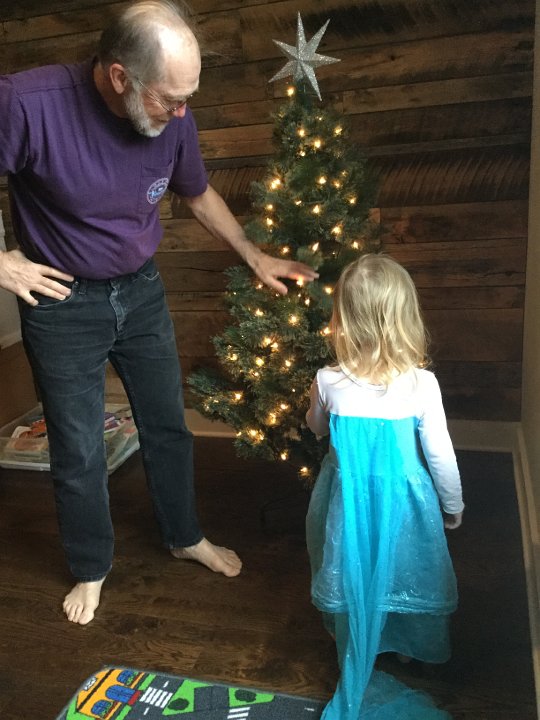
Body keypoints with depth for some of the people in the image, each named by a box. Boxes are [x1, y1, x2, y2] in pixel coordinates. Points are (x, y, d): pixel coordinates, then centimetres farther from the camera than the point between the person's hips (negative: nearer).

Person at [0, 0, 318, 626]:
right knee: (78, 451, 8)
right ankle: (90, 568, 33)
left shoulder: (173, 122, -11)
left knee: (167, 426, 15)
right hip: (61, 302, -3)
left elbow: (199, 194, 10)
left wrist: (254, 256, 13)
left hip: (141, 293, 4)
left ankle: (185, 537, 39)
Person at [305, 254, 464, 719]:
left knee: (353, 573, 22)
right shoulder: (422, 385, -21)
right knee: (404, 569, 24)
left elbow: (317, 427, 5)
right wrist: (454, 507, 5)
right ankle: (410, 645, 48)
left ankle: (356, 660, 44)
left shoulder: (329, 383, -17)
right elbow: (441, 456, -11)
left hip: (348, 498, 1)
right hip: (404, 501, 0)